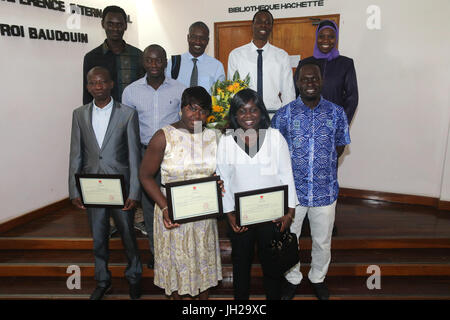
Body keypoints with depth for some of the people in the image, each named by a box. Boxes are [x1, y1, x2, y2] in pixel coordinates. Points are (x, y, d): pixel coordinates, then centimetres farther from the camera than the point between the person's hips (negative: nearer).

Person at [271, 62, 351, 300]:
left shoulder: (336, 113, -1)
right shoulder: (284, 114, -5)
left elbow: (340, 145, 10)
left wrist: (324, 164, 0)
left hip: (325, 191, 1)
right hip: (292, 190, 0)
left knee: (323, 241, 17)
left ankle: (318, 277, 45)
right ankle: (292, 278, 41)